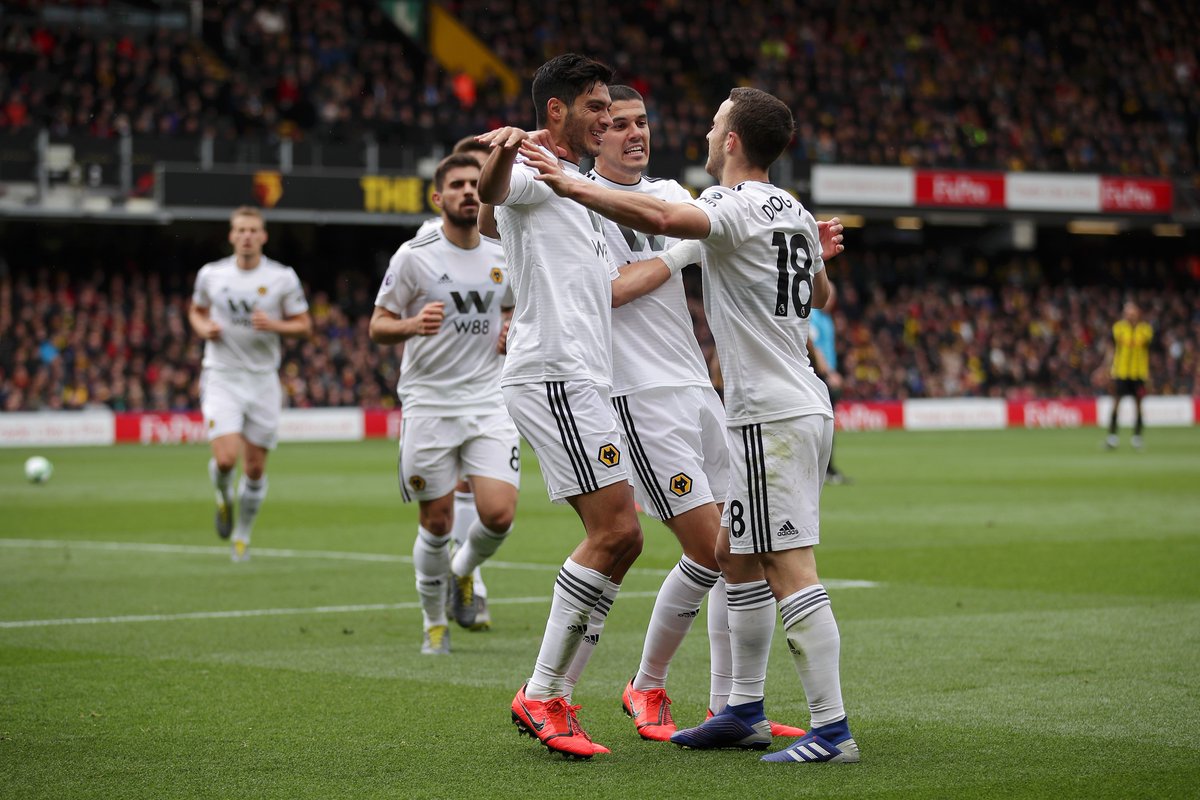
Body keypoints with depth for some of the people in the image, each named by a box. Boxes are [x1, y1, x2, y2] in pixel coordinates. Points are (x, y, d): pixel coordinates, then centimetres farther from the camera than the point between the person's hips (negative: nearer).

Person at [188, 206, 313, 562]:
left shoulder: (283, 278, -2)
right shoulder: (211, 274, 2)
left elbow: (304, 326, 2)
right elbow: (196, 310, 19)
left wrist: (273, 325, -17)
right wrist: (203, 327, -3)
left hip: (263, 380, 1)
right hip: (221, 376, -1)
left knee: (255, 468, 4)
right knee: (226, 459, -17)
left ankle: (242, 534, 25)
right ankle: (223, 498, 19)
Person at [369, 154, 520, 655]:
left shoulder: (502, 259, 8)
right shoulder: (414, 255, -4)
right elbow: (377, 327, -2)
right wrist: (413, 325, -23)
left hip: (488, 404, 3)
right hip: (428, 404, -3)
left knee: (498, 513, -12)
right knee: (437, 522, 1)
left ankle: (466, 571, 22)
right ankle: (434, 623, 22)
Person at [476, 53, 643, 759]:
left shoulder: (581, 188, 26)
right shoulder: (535, 169, -3)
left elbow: (605, 291, 35)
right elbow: (490, 193, -28)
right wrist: (501, 153, -51)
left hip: (588, 381, 10)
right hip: (555, 375, -10)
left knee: (619, 540, 7)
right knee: (616, 532, -15)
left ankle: (552, 697, 10)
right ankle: (542, 696, -9)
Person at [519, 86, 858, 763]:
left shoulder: (735, 207, -13)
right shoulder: (794, 212, 13)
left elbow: (661, 217, -34)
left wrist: (570, 184, -30)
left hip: (773, 418, -10)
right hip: (803, 405, 10)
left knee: (788, 568, -10)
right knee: (738, 555, 16)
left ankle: (833, 729, -11)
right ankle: (745, 712, 22)